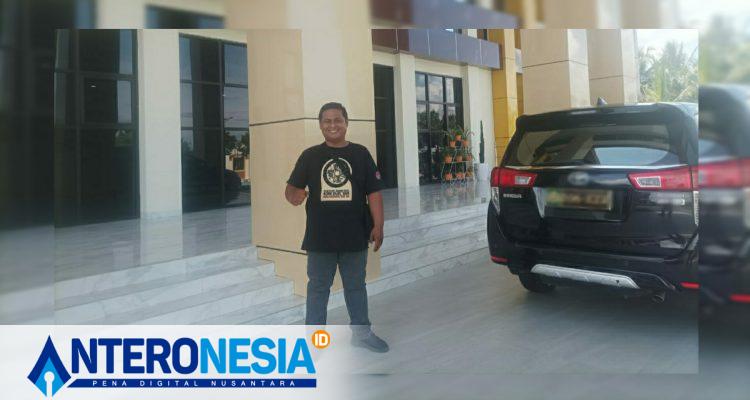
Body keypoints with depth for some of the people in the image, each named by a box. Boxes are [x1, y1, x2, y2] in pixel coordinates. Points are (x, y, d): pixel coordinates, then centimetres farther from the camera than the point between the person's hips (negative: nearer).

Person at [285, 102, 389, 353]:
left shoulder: (360, 154, 2)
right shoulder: (310, 156, 2)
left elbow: (374, 193, 1)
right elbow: (291, 189, 3)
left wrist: (378, 226, -6)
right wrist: (294, 196, -21)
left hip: (355, 235, 1)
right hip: (320, 236, 0)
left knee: (356, 286, 15)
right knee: (318, 288, 11)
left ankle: (361, 332, 30)